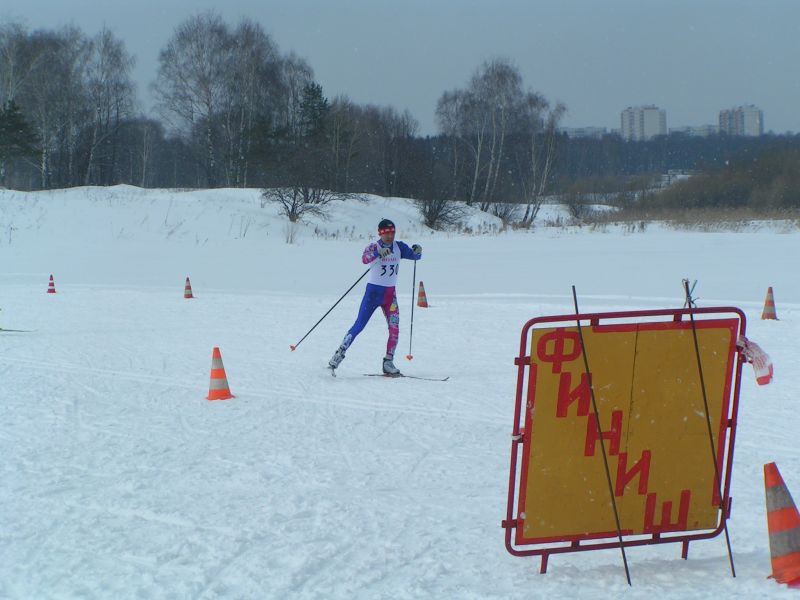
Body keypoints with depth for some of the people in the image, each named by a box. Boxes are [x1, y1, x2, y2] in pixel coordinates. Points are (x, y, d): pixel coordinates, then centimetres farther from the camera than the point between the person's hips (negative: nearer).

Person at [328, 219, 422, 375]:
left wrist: (417, 250, -21)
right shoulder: (373, 247, -11)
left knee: (394, 329, -6)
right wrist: (378, 253, -50)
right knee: (359, 326, -6)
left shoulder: (399, 247, 4)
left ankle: (388, 362, 2)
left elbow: (415, 256, 2)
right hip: (373, 291, -4)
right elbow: (365, 259, -30)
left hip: (390, 294, 4)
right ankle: (339, 354, 2)